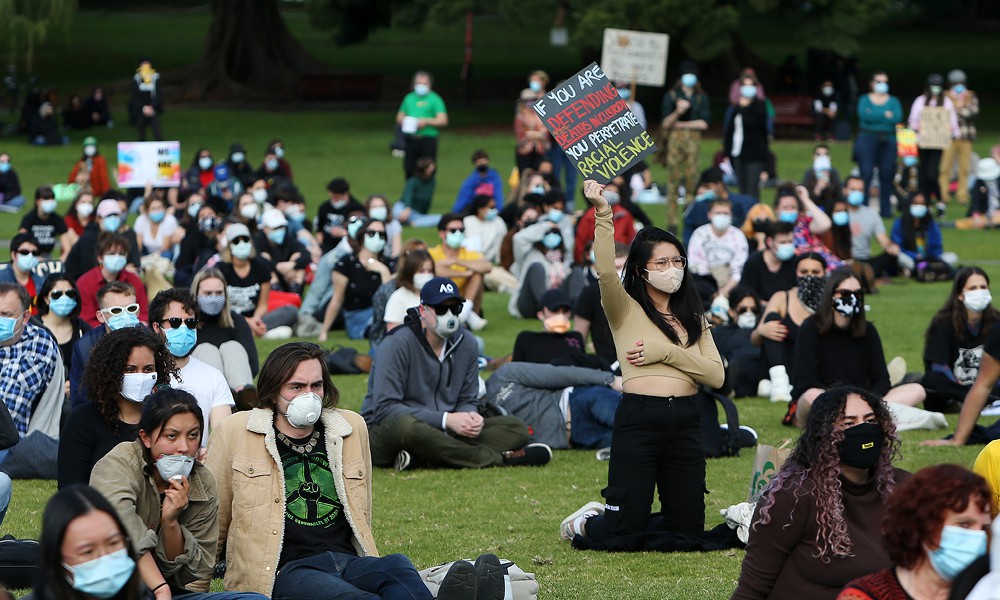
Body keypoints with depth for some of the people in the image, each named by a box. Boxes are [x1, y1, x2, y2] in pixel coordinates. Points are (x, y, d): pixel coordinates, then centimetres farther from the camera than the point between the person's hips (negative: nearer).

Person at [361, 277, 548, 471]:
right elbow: (385, 408, -20)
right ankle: (499, 459, -27)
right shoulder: (397, 344, -13)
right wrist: (446, 419, -25)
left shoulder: (467, 344, 7)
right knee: (405, 425, -43)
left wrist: (470, 417, -14)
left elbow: (466, 400, 13)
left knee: (516, 429, -9)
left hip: (442, 433, 6)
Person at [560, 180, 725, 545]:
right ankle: (585, 523, 29)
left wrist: (666, 352, -8)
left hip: (685, 422, 5)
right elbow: (606, 273, -20)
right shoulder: (626, 310, 3)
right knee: (624, 532, -6)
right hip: (638, 419, -5)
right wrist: (603, 217, -31)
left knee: (688, 529, 8)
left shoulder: (693, 318, 17)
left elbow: (716, 375, 3)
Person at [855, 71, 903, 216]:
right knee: (865, 174, -9)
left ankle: (885, 209, 5)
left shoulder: (893, 101, 12)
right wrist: (885, 115, -8)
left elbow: (897, 117, -7)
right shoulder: (865, 99, 8)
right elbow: (864, 115, -12)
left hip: (888, 140, 2)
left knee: (886, 175, -1)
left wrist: (875, 116, -10)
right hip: (867, 139, -2)